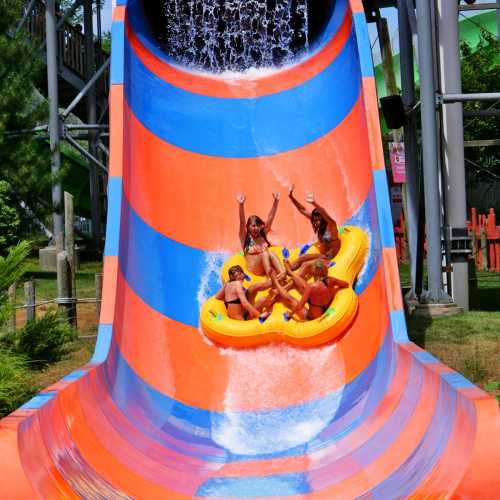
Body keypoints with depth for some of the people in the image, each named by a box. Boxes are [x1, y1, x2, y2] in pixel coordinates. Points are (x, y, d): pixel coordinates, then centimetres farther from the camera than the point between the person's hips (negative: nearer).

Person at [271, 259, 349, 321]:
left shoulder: (312, 287, -34)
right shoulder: (330, 280, -17)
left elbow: (299, 306, -30)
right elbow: (346, 284, 2)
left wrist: (290, 314, -12)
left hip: (311, 318, -6)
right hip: (325, 312, 6)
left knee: (290, 300, 13)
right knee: (304, 287, 20)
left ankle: (276, 282, 39)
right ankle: (290, 272, 45)